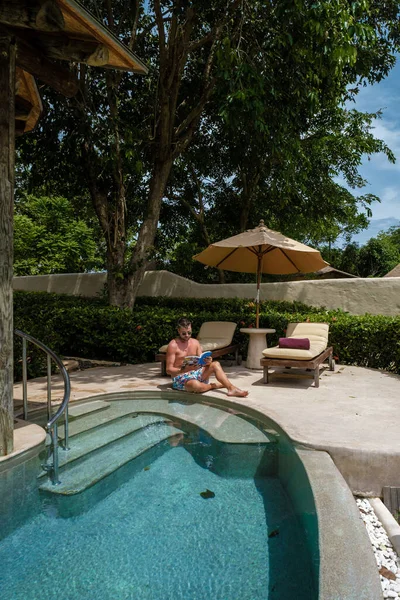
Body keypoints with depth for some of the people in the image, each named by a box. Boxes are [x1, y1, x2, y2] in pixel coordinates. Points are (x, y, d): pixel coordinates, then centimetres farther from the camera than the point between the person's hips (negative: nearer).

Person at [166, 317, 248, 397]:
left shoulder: (195, 342, 8)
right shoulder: (173, 345, -11)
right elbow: (169, 370, -14)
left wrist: (207, 362, -19)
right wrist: (184, 369, -31)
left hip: (195, 373, 6)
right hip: (180, 377, -6)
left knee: (215, 364, -14)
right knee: (196, 385, -38)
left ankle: (231, 388, -21)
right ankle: (216, 385, -7)